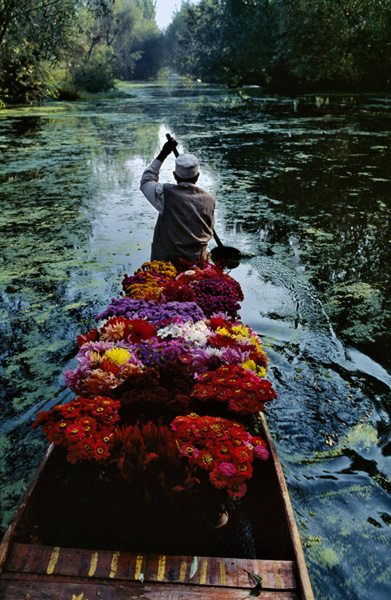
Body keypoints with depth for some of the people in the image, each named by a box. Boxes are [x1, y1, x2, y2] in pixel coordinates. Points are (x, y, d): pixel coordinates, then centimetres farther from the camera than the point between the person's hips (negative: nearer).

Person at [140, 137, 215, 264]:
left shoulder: (165, 193, -8)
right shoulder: (209, 199, 0)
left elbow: (146, 181, 13)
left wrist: (162, 154, 17)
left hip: (167, 261, -3)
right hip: (197, 263, 3)